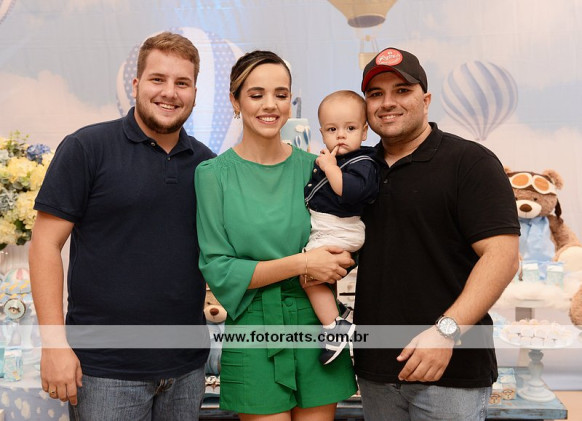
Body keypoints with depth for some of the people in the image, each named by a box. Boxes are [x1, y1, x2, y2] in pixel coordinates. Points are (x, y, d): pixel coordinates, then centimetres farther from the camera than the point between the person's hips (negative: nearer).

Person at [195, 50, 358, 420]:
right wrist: (299, 264, -17)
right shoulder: (214, 175, -4)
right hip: (253, 333, -2)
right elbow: (218, 271, -9)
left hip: (316, 326, 3)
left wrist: (335, 264, -11)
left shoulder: (314, 167, 3)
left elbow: (349, 247, 11)